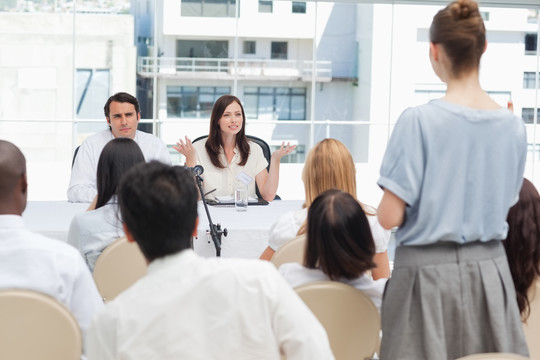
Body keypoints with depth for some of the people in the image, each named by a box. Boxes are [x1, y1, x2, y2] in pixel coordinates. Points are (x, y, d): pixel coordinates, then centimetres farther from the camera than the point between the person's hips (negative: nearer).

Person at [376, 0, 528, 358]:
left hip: (429, 272, -4)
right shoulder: (513, 125, -1)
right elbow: (504, 204, 11)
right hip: (490, 272, 4)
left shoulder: (419, 121, -15)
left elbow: (390, 217, -14)